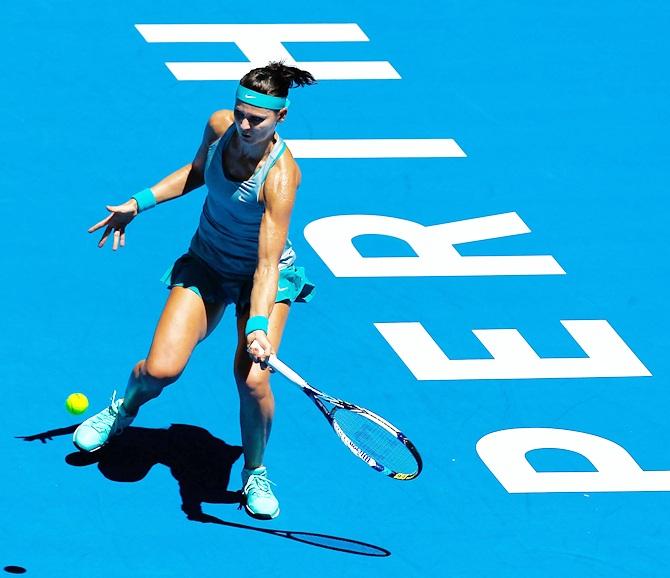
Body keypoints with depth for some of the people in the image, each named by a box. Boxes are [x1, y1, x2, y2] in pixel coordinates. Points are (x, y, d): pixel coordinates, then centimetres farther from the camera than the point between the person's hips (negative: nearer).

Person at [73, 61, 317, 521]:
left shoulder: (280, 176, -32)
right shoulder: (220, 126, -17)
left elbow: (268, 264, -35)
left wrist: (257, 326, -48)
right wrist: (141, 203, 3)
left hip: (263, 276, -4)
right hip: (207, 264, 4)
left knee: (252, 378, -23)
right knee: (161, 369, -12)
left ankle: (255, 472, 7)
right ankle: (124, 411, 26)